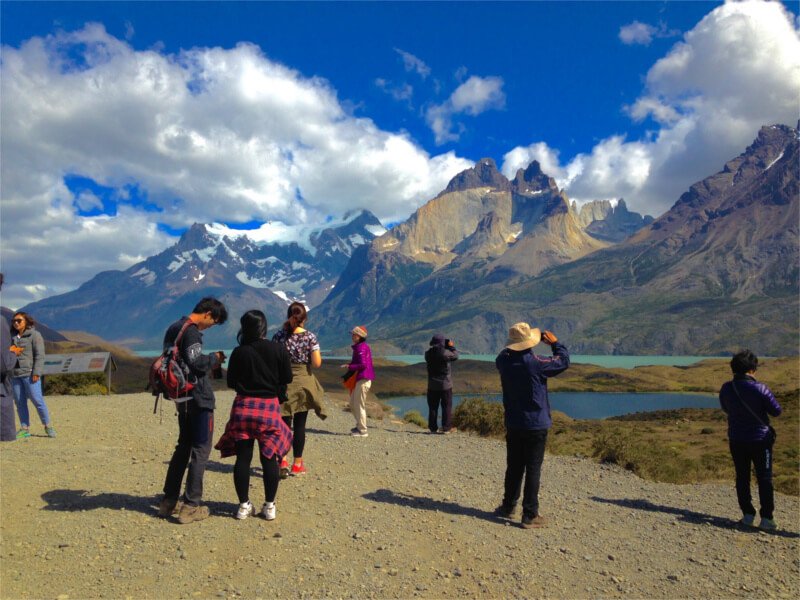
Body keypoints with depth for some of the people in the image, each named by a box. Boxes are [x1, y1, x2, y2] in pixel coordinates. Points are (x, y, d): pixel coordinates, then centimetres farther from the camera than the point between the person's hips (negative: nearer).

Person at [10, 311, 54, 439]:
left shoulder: (35, 335, -2)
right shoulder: (12, 337, 16)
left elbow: (39, 355, -8)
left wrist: (36, 373, -14)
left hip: (29, 374, -6)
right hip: (15, 375, 6)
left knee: (37, 400, -6)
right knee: (20, 402, 5)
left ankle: (48, 426, 3)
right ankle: (24, 428, 11)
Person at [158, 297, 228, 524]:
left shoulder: (173, 329, 14)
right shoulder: (191, 331, -16)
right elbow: (197, 363, -25)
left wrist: (209, 365, 16)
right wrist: (215, 358, -7)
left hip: (182, 399, 9)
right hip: (199, 399, -9)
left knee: (183, 447, 18)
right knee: (200, 450, -1)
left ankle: (168, 501, 24)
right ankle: (191, 506, 3)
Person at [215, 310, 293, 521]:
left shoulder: (239, 352, -5)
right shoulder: (279, 350, -6)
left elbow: (231, 382, 1)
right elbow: (287, 379, -1)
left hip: (243, 406, 1)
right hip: (270, 407, 0)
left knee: (243, 458, 8)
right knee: (269, 458, 6)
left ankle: (244, 505, 14)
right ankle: (269, 506, 12)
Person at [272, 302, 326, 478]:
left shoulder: (279, 336, -5)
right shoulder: (310, 337, -7)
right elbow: (317, 363, -12)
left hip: (284, 383, 0)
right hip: (304, 382, 0)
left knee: (284, 423, 7)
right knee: (300, 425, 10)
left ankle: (283, 462, -6)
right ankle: (297, 464, 18)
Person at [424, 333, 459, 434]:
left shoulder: (428, 353, -3)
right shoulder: (445, 353, -16)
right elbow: (455, 356, 1)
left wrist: (448, 347, 14)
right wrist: (452, 346, 14)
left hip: (432, 385, 3)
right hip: (445, 384, -3)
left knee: (433, 407, 10)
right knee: (447, 407, 6)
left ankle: (433, 428, 11)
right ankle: (446, 428, 5)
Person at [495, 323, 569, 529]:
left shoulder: (504, 361, -5)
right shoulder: (536, 363, -18)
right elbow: (564, 361, -4)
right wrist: (555, 343, 9)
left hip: (513, 425, 5)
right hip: (536, 425, -5)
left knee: (514, 467, 18)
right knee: (533, 470, 2)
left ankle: (508, 506, 29)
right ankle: (530, 516, 6)